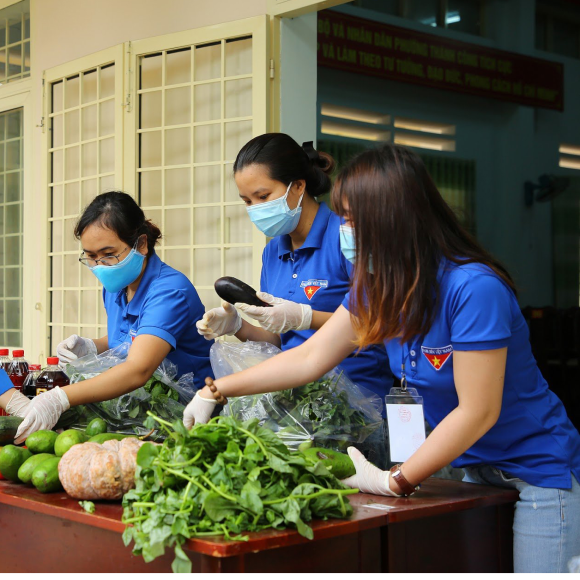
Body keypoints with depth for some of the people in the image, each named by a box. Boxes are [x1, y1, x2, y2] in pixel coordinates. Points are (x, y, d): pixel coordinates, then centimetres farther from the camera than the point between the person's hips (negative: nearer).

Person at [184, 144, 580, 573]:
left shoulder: (475, 288, -26)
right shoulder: (381, 288, -3)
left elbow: (478, 411, -23)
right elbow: (309, 359, 3)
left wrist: (394, 481, -19)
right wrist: (215, 391, 1)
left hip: (540, 472, -6)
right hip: (472, 468, 7)